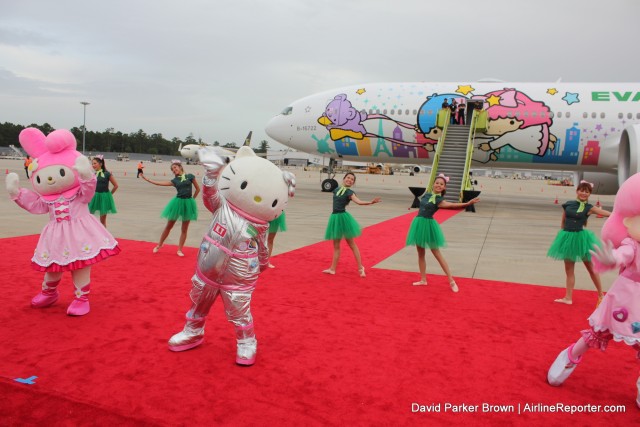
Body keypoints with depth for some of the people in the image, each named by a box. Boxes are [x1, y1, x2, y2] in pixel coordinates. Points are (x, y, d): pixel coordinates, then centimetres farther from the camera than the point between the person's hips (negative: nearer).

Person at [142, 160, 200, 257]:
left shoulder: (190, 176, 0)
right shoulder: (175, 180, 5)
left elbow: (198, 189, 6)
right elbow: (161, 183, -1)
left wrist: (192, 199, 7)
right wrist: (147, 179, -4)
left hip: (188, 203, -2)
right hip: (178, 202, 2)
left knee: (184, 229, 5)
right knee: (169, 226, 10)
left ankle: (179, 250, 13)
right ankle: (159, 245, 26)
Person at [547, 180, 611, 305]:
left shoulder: (589, 208, -5)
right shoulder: (568, 204, 3)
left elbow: (606, 213, -19)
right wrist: (562, 235, 12)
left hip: (580, 238, -3)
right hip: (567, 237, 3)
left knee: (591, 268, 9)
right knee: (569, 270, 9)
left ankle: (601, 295, 23)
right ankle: (568, 297, 15)